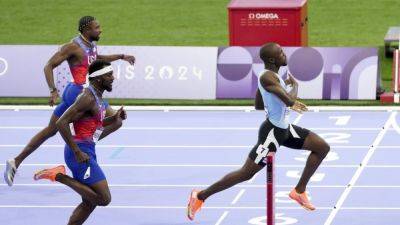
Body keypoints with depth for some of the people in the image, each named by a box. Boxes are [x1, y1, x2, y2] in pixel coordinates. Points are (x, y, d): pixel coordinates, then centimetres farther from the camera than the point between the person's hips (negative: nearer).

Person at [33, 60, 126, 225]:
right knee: (104, 198, -14)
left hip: (86, 152, 10)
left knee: (89, 202, 14)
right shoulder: (88, 98, -16)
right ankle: (59, 176, -9)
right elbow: (61, 123, -22)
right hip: (81, 152, -10)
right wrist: (77, 152, -22)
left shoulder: (96, 97, 15)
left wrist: (114, 119, 12)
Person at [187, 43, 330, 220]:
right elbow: (290, 101, -31)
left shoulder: (271, 76, 7)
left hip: (284, 129, 10)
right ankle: (201, 196, 7)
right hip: (273, 132, -10)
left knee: (322, 147, 8)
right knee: (246, 173, -5)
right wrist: (295, 84, -11)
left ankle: (299, 191, 16)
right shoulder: (268, 77, -24)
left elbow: (258, 105, 17)